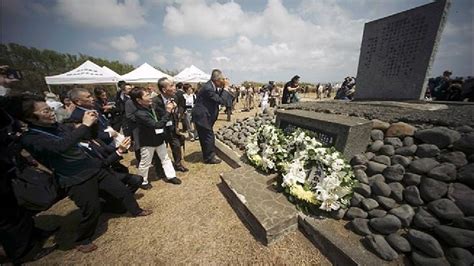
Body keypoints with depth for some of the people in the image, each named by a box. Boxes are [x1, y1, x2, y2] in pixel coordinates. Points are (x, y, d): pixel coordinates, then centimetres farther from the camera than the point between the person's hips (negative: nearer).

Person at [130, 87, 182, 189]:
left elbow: (160, 118, 6)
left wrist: (168, 110, -11)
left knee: (165, 158, 16)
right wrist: (168, 111, -29)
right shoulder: (140, 114, -27)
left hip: (158, 138, 7)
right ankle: (143, 181, 35)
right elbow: (158, 125, -34)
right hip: (147, 142, -7)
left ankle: (170, 176, 32)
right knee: (145, 163, 13)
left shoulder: (152, 106, -4)